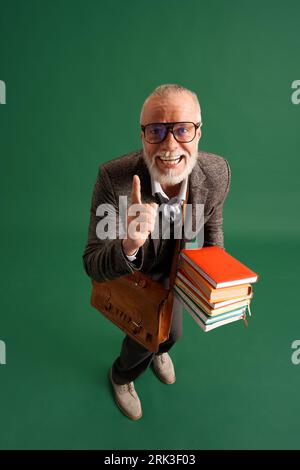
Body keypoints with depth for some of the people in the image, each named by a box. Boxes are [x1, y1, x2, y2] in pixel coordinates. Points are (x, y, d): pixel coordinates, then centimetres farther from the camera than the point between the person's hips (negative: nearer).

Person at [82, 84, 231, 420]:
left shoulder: (217, 172, -28)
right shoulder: (113, 178, -40)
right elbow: (93, 266, -36)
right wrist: (127, 245, -57)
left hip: (173, 274, 4)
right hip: (128, 276, -4)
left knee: (172, 333, 24)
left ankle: (157, 350, 67)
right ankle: (122, 376, 54)